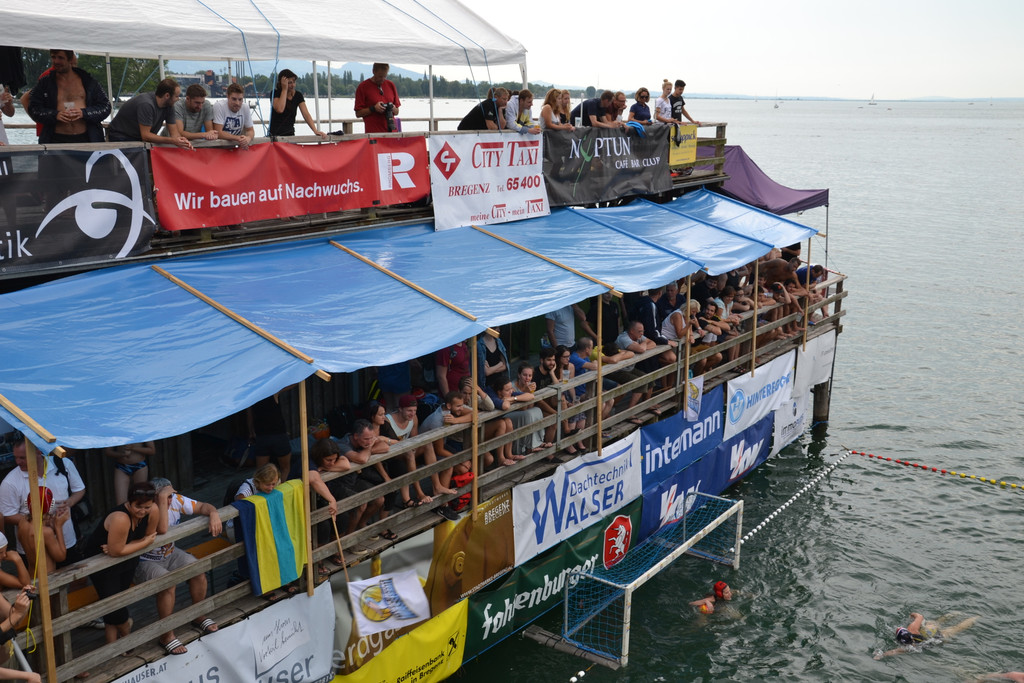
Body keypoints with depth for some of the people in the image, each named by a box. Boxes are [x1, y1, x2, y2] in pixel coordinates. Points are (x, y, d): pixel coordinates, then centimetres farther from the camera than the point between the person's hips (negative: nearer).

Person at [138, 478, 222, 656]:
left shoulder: (176, 500, -10)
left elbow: (202, 506, -1)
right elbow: (162, 529, -42)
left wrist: (214, 514, -23)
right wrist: (162, 499, -41)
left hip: (170, 554, 6)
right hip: (146, 561, -6)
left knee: (199, 571, -14)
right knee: (168, 584, -30)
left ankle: (199, 616, 11)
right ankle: (166, 636, -15)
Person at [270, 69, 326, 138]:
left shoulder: (298, 95, 4)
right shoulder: (275, 93, -7)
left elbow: (306, 114, -3)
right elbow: (279, 109, -25)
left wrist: (316, 131, -16)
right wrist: (284, 89, -17)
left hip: (290, 134, 4)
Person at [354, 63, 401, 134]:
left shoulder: (391, 85, 14)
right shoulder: (362, 87, 1)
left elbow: (396, 112, 18)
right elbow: (358, 113, 0)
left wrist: (393, 109, -4)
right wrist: (373, 109, -13)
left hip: (391, 131, 4)